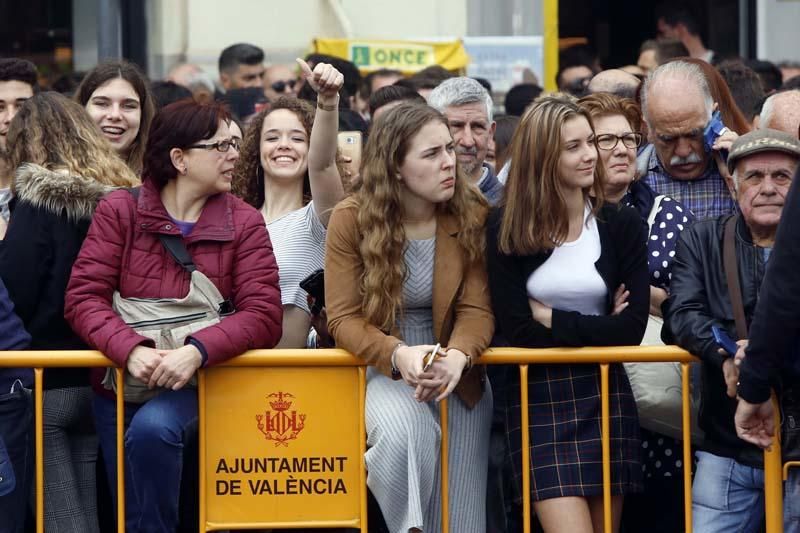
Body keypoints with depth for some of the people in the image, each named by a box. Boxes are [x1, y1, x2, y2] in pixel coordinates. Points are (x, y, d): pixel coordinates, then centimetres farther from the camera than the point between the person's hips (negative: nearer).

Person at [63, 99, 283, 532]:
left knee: (153, 427, -32)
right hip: (123, 381, 2)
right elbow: (84, 297, -9)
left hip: (199, 383, -2)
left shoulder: (244, 223, -1)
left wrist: (196, 351, -28)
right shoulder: (119, 211, -1)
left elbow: (263, 314, -11)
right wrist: (132, 350, -27)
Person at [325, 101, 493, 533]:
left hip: (454, 367, 2)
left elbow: (477, 307, -11)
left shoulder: (472, 215, -8)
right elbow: (344, 318, -14)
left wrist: (457, 356, -34)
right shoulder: (351, 220, -12)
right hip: (383, 363, -2)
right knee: (403, 430, -35)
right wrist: (398, 355, -34)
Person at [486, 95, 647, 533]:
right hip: (539, 400, -2)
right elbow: (516, 331, -9)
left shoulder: (622, 225, 1)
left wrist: (551, 319, -10)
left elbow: (631, 329, -8)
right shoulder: (505, 230, -3)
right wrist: (596, 328, -9)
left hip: (605, 397, 2)